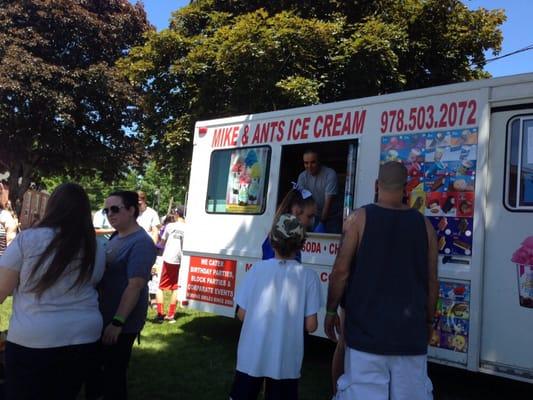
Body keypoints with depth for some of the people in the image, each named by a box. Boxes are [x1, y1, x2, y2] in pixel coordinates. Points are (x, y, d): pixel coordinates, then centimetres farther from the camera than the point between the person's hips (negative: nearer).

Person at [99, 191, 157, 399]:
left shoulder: (141, 243, -20)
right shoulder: (115, 237, 8)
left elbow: (135, 286, -25)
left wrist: (117, 322, -26)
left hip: (121, 323, -9)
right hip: (104, 318, 9)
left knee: (114, 373, 5)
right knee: (103, 369, 21)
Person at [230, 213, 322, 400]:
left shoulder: (257, 269, -9)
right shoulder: (308, 276, -11)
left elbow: (242, 315, -4)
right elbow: (311, 326, -9)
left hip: (252, 357, 1)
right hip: (285, 361, 0)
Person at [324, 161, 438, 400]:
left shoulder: (360, 218, -4)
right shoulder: (423, 224, 4)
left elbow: (341, 270, -7)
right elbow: (432, 281, 8)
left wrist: (331, 311, 5)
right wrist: (428, 322, 20)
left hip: (366, 328, -2)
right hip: (410, 330, 3)